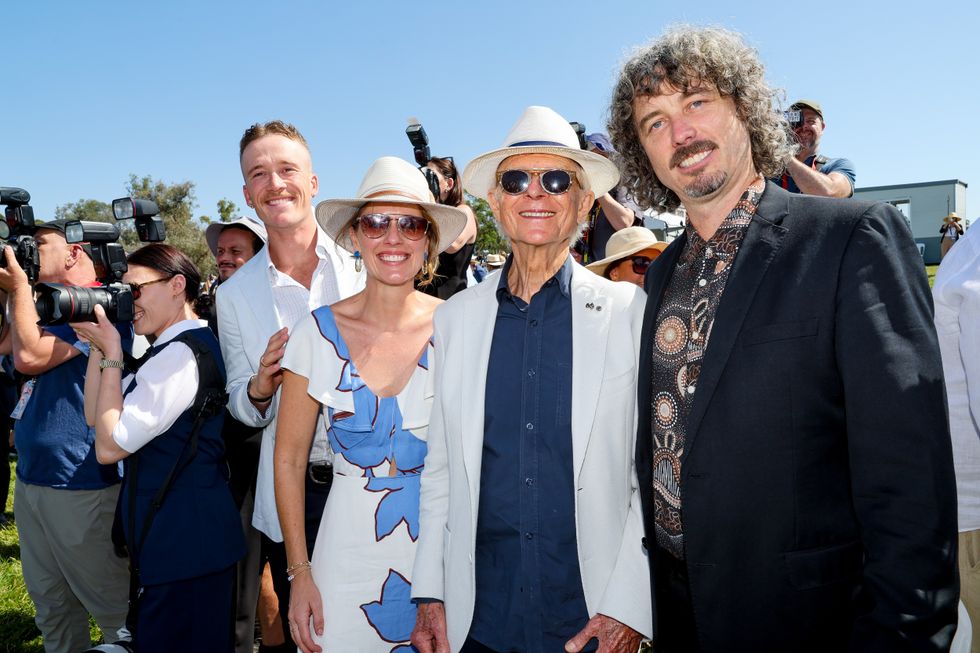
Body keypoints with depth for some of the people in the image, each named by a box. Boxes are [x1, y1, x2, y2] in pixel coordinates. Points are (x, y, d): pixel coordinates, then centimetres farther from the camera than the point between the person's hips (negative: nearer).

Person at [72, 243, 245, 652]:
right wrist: (98, 346, 3)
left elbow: (108, 445, -18)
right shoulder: (172, 349, 12)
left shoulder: (182, 353, -20)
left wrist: (112, 355, -13)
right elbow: (95, 415, 13)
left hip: (182, 547, -10)